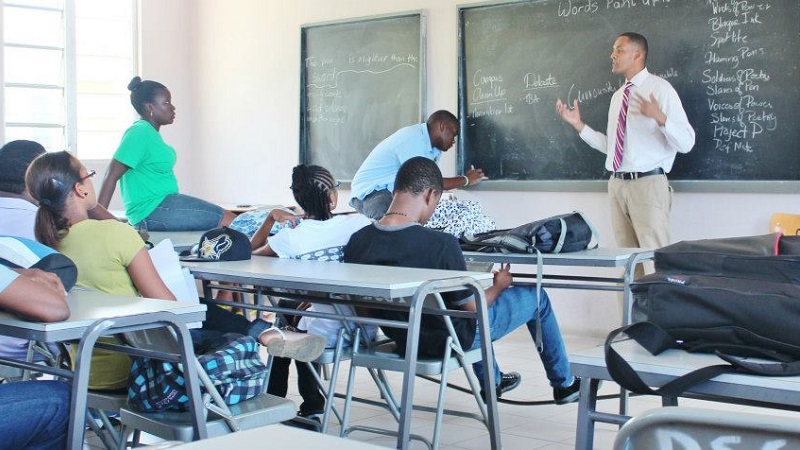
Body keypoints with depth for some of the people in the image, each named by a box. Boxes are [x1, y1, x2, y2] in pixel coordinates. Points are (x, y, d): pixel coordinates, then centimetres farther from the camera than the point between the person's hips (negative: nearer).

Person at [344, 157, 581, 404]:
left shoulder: (357, 242, -15)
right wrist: (498, 286, 3)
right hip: (452, 340, -6)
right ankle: (564, 384, 37)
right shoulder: (441, 244, -31)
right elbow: (471, 307, -19)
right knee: (536, 296, 16)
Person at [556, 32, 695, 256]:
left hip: (648, 184, -7)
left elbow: (686, 143, -12)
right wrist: (578, 124, 12)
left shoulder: (660, 88, -4)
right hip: (617, 184, 7)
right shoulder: (617, 96, 18)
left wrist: (660, 117, -29)